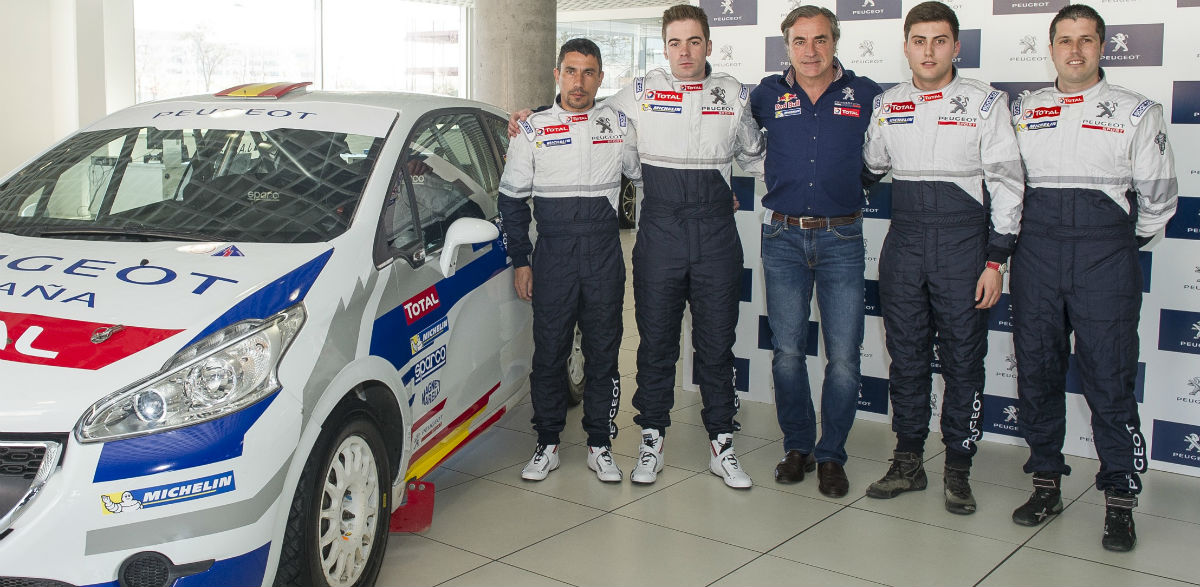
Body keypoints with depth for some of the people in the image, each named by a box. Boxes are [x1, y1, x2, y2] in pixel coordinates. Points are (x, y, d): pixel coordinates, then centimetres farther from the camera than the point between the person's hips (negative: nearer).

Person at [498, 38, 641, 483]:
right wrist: (520, 260, 4)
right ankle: (547, 445, 16)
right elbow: (512, 199, 8)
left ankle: (600, 445, 16)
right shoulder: (533, 130, 5)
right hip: (553, 253, -1)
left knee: (603, 351, 5)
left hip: (605, 253, 1)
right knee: (549, 351, 3)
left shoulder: (620, 125, 7)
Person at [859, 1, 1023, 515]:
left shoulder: (984, 102, -3)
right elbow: (870, 167, 24)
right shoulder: (887, 105, 8)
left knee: (963, 359, 3)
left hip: (963, 242, -3)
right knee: (906, 356, 9)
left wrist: (996, 259, -8)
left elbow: (1006, 182, -4)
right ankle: (908, 462, 21)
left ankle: (958, 468, 15)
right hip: (904, 242, 3)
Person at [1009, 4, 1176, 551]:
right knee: (1035, 371, 6)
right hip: (1035, 251, 3)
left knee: (1109, 378, -4)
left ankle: (1119, 499, 7)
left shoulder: (1136, 111, 6)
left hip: (1105, 254, -2)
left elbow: (1158, 195, 9)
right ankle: (1046, 482, 19)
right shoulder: (1023, 110, 12)